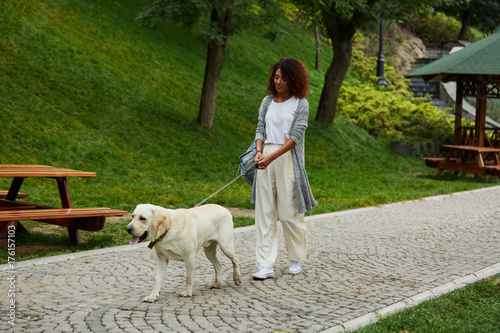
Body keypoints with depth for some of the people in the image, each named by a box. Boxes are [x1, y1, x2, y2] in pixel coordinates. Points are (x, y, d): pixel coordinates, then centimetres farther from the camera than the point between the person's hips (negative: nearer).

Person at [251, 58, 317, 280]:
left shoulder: (301, 104, -2)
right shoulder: (267, 102, 12)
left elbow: (295, 136, -10)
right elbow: (260, 129, 10)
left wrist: (271, 157, -20)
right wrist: (259, 151, -10)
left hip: (287, 159, -4)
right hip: (266, 159, 4)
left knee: (289, 212, 0)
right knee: (265, 212, 1)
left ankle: (297, 259, 20)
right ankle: (265, 265, 2)